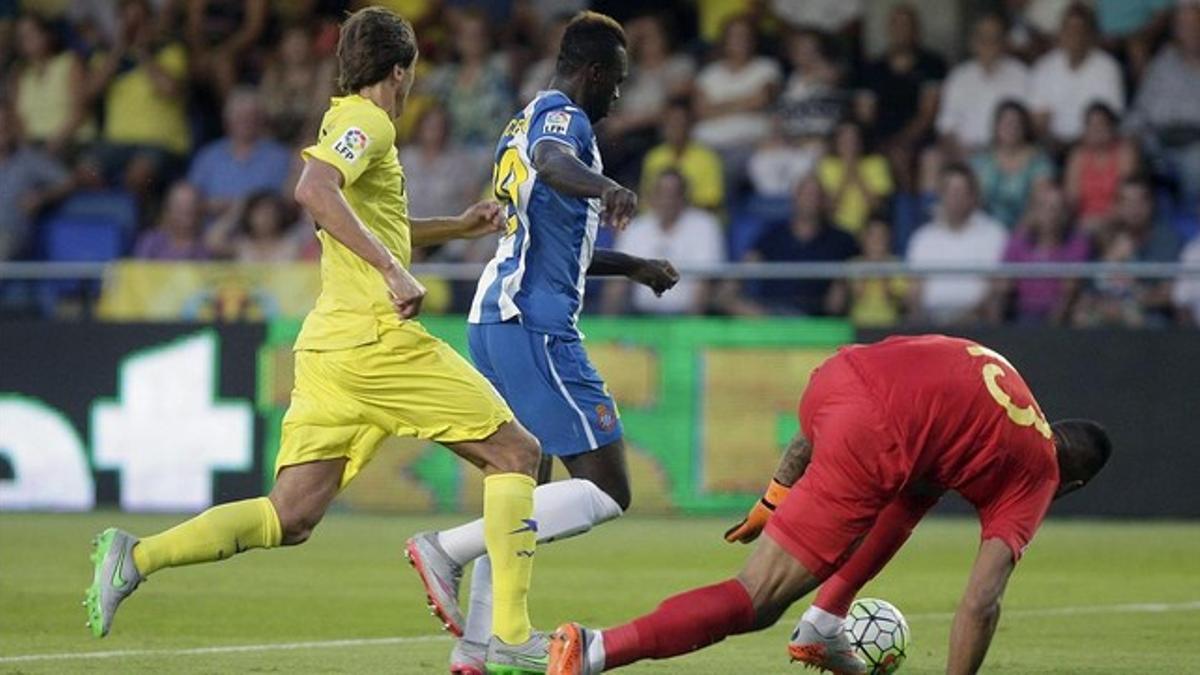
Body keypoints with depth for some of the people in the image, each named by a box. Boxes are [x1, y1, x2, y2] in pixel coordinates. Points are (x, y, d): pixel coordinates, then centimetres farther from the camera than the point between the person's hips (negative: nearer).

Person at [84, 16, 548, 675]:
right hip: (376, 336, -9)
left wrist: (457, 226, 40)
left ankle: (136, 556, -11)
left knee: (290, 518, 4)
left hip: (326, 346, 9)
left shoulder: (348, 121, 23)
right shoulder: (366, 122, -6)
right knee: (515, 453, 1)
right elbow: (313, 189, -26)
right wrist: (393, 270, -28)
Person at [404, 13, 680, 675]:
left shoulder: (526, 121, 23)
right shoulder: (562, 117, -7)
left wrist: (634, 267, 44)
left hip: (496, 322, 10)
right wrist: (604, 187, -55)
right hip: (534, 325, -10)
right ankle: (446, 548, -16)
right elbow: (551, 161, -35)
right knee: (605, 491, -12)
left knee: (523, 483, 20)